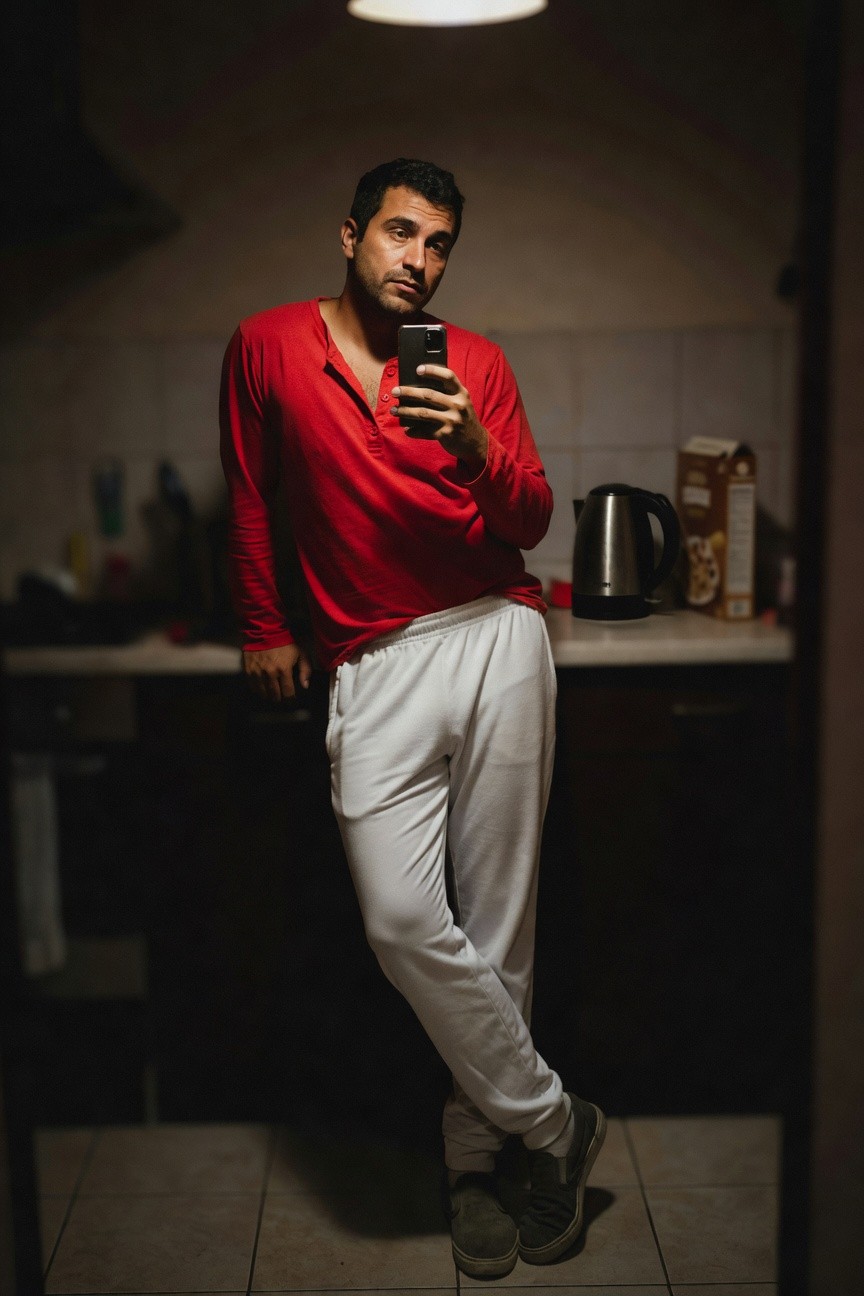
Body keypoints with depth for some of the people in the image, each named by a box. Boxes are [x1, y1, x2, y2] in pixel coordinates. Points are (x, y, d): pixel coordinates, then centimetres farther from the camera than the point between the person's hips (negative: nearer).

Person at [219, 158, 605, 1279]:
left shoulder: (477, 362, 10)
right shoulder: (268, 347, 8)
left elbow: (531, 522, 7)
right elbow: (249, 498, 18)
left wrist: (475, 449, -12)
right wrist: (264, 627, 20)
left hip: (496, 637, 1)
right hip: (375, 668, -1)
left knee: (496, 921, 2)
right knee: (401, 921, -14)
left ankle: (473, 1158, 20)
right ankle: (555, 1123, 6)